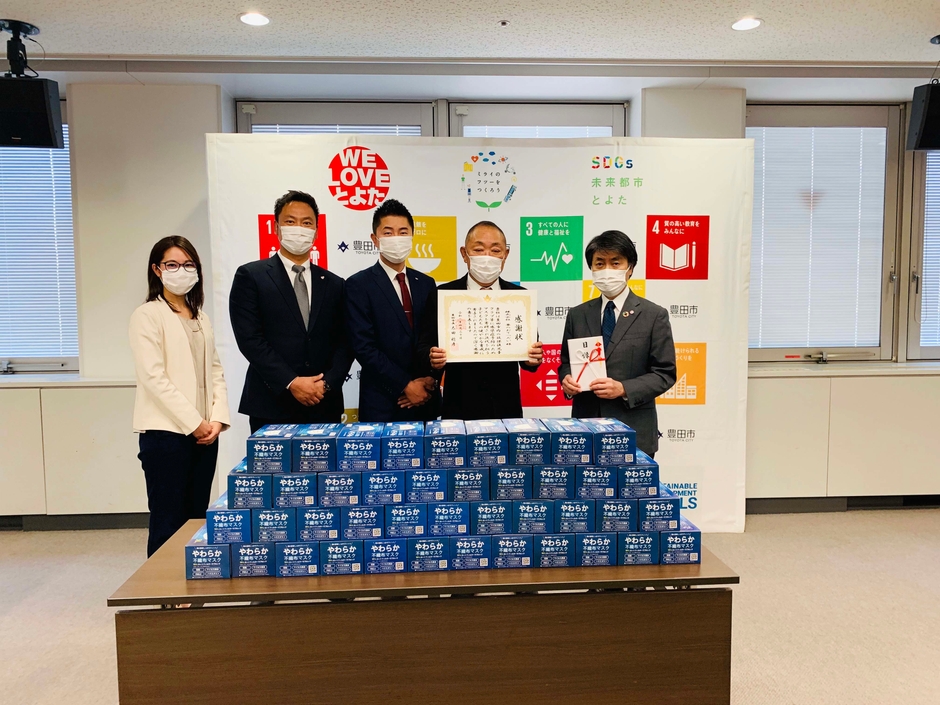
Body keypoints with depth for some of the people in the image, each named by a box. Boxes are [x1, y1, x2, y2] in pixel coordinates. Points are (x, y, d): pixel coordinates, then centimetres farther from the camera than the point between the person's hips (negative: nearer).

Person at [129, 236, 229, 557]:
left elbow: (215, 371, 12)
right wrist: (194, 422, -13)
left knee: (197, 519, 11)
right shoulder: (147, 315, -4)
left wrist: (217, 418, -3)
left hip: (205, 433, 6)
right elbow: (154, 377, -12)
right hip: (166, 434, -6)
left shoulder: (201, 318, 15)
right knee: (168, 524, -1)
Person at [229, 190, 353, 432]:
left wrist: (327, 384, -9)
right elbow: (249, 338, -7)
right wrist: (291, 383, -14)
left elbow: (344, 342, 7)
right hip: (272, 406, -2)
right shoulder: (250, 276, 2)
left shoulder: (334, 284, 12)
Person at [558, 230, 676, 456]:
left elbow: (665, 373, -3)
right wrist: (566, 378, -7)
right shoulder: (577, 315, 9)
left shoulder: (654, 315, -1)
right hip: (585, 429, 3)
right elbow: (566, 362, 16)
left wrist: (623, 389, -16)